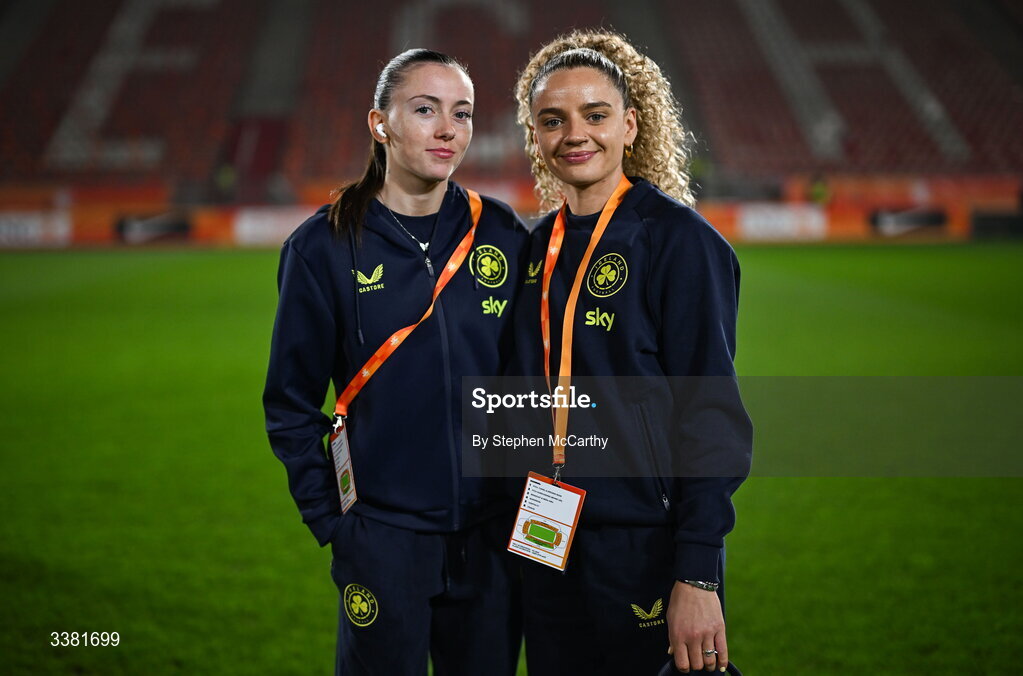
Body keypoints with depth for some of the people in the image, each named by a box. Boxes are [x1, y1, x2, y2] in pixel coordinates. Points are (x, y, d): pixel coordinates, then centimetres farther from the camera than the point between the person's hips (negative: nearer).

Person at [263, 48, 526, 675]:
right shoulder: (324, 247, -5)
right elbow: (291, 402, 0)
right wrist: (328, 518, -3)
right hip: (383, 538, -2)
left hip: (492, 534, 3)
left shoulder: (502, 235, 1)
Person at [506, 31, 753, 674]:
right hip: (548, 552, 6)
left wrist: (698, 576, -19)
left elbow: (711, 415, -14)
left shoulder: (678, 239, -10)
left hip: (647, 555, -6)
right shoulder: (541, 246, 8)